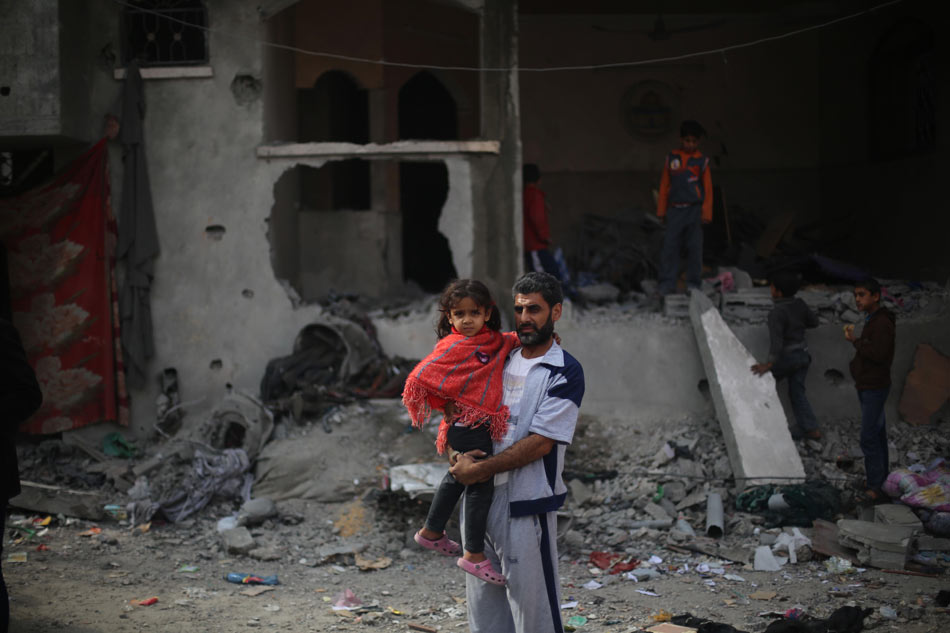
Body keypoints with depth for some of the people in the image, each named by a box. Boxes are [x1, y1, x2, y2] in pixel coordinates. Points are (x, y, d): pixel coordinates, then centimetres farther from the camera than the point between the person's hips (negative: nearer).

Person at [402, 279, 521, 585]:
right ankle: (474, 555, 0)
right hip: (466, 426, -9)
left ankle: (432, 533, 42)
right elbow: (418, 378, -19)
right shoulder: (453, 346, -17)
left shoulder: (492, 340, 6)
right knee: (480, 485, -8)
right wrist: (445, 405, -13)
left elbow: (512, 340, 27)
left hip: (482, 425, 9)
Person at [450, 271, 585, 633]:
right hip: (480, 496, 7)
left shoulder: (566, 373, -9)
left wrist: (481, 468, -14)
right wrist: (457, 451, 0)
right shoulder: (502, 361, 13)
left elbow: (540, 443, -15)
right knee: (482, 595, 15)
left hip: (526, 503, -7)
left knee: (531, 599, -2)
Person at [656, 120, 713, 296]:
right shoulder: (672, 158, 7)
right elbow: (664, 185, 11)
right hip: (675, 210, 1)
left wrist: (706, 213, -3)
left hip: (694, 210, -1)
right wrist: (661, 210, 8)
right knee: (670, 247, -3)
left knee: (695, 248, 1)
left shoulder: (702, 161, 4)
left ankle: (694, 283, 9)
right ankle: (667, 284, -1)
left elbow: (708, 189, 4)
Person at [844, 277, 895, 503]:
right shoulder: (871, 321, 13)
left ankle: (874, 487, -9)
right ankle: (881, 479, 23)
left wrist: (855, 340, -18)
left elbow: (879, 354, -28)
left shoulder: (883, 323, -19)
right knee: (877, 434, 15)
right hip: (867, 386, 10)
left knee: (869, 438, -11)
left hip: (875, 388, -10)